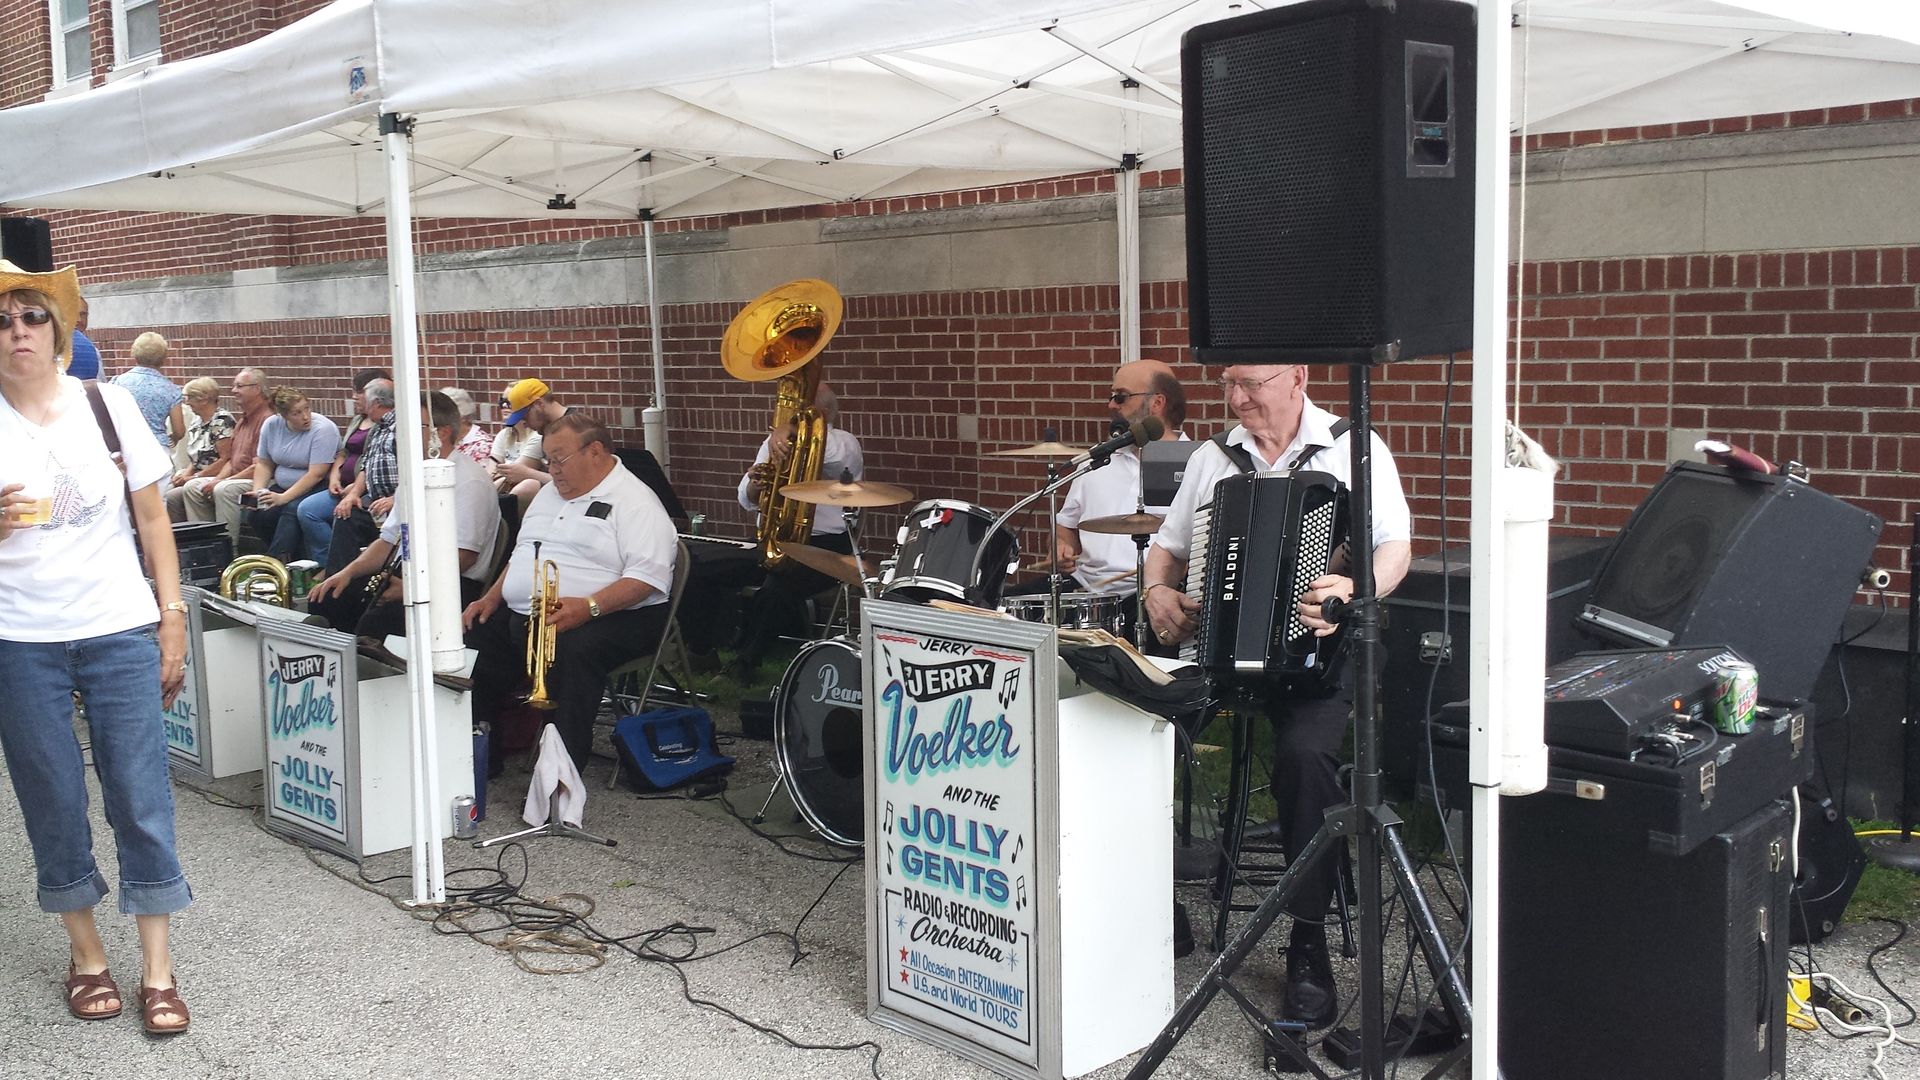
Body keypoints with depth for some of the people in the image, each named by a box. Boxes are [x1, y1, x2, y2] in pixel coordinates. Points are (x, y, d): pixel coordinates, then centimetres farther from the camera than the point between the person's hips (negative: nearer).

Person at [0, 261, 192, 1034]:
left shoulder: (110, 405, 2)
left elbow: (152, 519, 6)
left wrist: (172, 618, 2)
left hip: (121, 629, 0)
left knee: (141, 794, 0)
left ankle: (157, 968, 9)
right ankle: (85, 951, 25)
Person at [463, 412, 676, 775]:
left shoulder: (634, 502, -6)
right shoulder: (551, 492, 23)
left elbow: (649, 576, -19)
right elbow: (521, 554, 32)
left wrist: (588, 607, -30)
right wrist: (491, 599, 16)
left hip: (609, 617, -8)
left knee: (573, 652, -38)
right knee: (473, 640, -9)